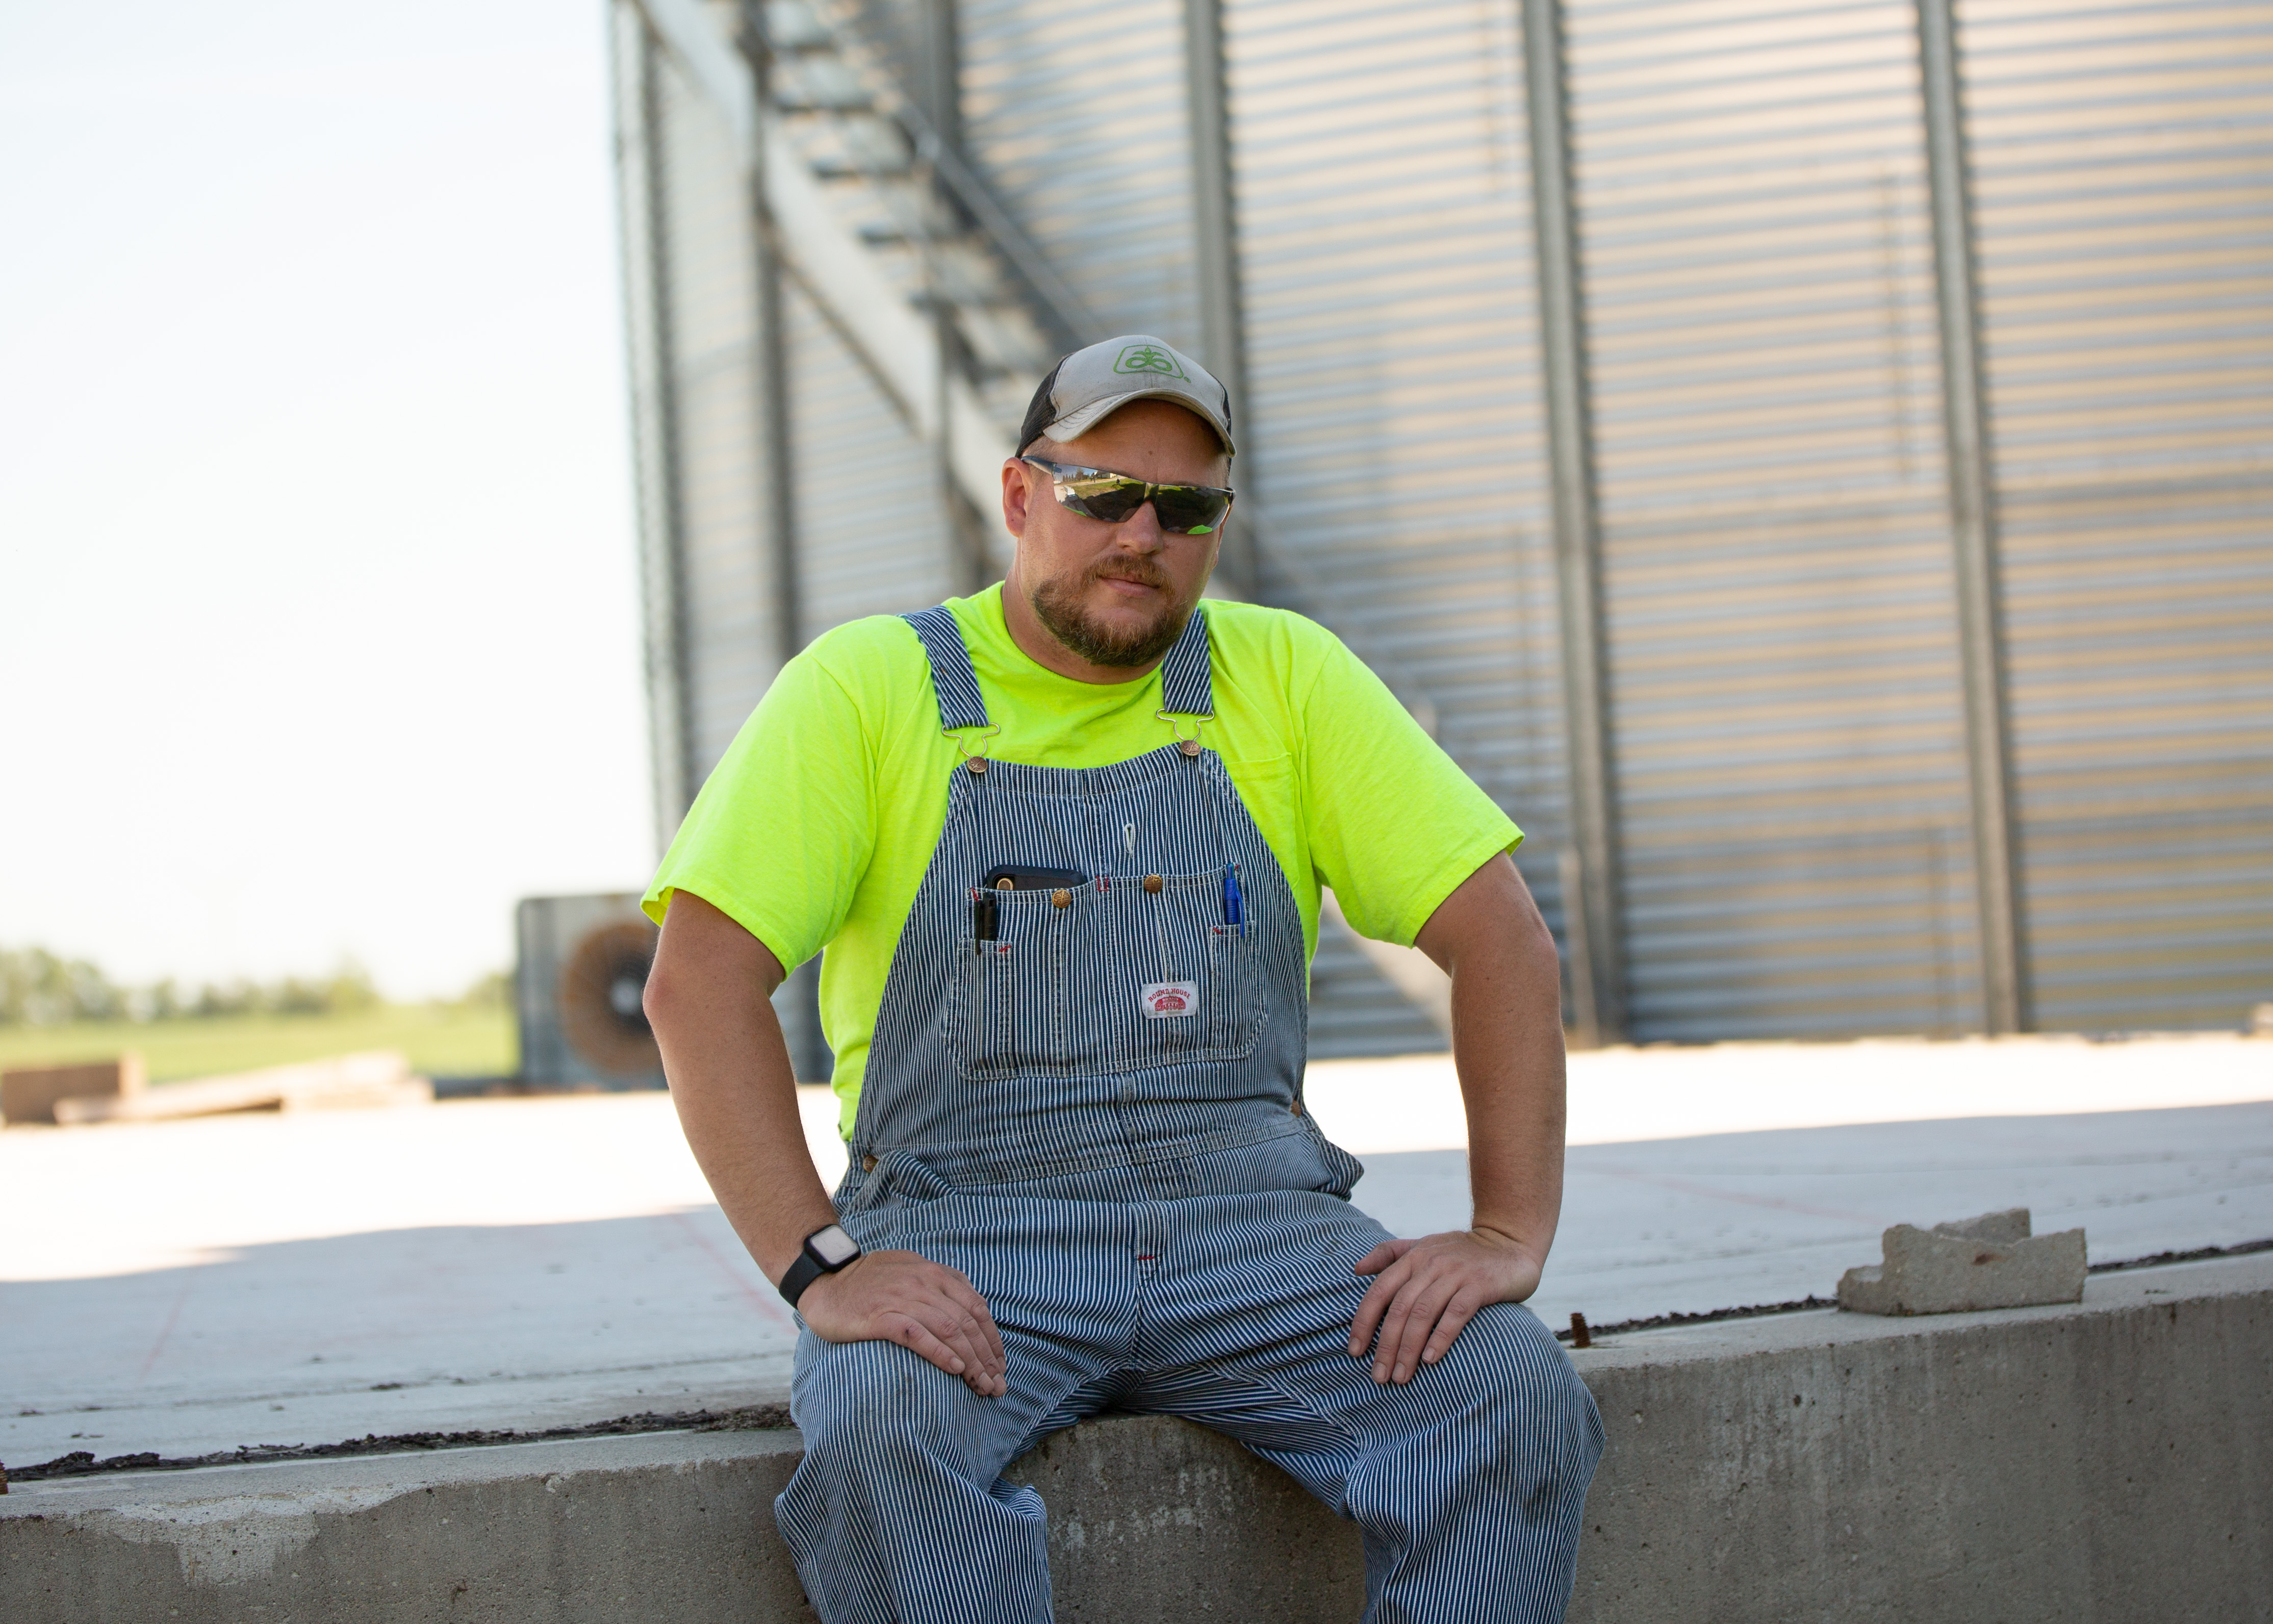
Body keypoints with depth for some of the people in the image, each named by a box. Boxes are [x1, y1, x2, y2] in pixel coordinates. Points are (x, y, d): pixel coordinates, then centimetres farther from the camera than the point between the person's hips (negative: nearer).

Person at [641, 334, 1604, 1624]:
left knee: (1518, 1397, -24)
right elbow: (698, 980, -7)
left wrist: (1511, 1234, -8)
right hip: (964, 1235, -2)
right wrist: (824, 1266, -19)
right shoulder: (869, 688, 2)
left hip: (1251, 1226, 2)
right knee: (883, 1428, -35)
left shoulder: (1284, 678, 9)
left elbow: (1502, 936, 5)